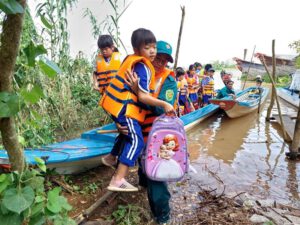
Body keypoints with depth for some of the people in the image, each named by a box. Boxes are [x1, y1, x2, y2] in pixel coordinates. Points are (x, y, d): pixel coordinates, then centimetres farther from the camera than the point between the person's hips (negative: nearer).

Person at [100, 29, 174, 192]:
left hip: (116, 103, 10)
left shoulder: (131, 59, 12)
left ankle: (111, 158, 47)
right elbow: (143, 97, -22)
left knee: (128, 133, 29)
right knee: (136, 141, -10)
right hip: (124, 108, -10)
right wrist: (164, 104, -23)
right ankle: (118, 181, -12)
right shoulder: (143, 68, -16)